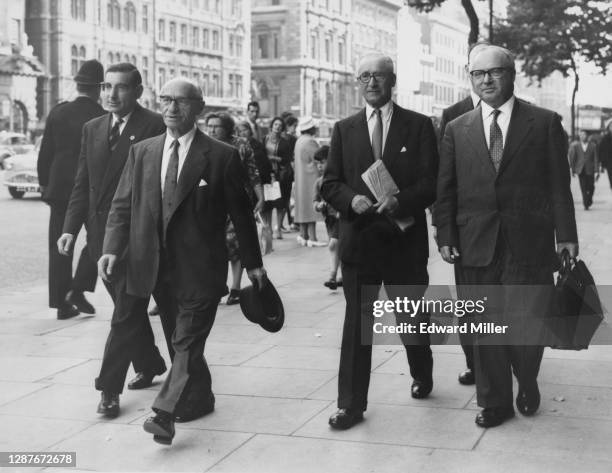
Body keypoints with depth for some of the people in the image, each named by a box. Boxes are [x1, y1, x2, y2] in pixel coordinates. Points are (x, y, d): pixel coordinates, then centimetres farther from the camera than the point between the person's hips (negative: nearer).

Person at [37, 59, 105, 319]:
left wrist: (44, 184, 15)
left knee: (60, 246, 10)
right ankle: (77, 289, 1)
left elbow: (45, 153, 4)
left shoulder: (58, 113, 0)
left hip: (60, 188, 3)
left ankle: (62, 303, 11)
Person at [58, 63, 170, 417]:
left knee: (127, 311, -4)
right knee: (129, 307, 18)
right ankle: (150, 365, 36)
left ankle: (110, 388, 1)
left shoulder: (154, 126, -9)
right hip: (102, 234, 7)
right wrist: (71, 227, 1)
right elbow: (83, 185, 11)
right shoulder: (93, 129, 11)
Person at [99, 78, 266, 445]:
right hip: (159, 269, 5)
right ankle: (199, 398, 32)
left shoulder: (222, 156, -5)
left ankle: (166, 413, -10)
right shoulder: (142, 152, 8)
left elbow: (241, 213, 0)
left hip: (199, 269, -5)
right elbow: (122, 205, 6)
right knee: (183, 339, 17)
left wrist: (253, 262, 4)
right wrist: (113, 248, -8)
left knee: (188, 342, -7)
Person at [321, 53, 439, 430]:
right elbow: (330, 184, 7)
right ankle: (351, 404, 6)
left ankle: (422, 375, 41)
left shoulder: (419, 126, 2)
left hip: (405, 239, -1)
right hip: (359, 239, 1)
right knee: (357, 323, 0)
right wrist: (351, 199, -13)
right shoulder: (345, 129, 9)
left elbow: (431, 183, -4)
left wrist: (400, 201, -20)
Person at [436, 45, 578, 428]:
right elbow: (446, 189, 8)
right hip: (477, 245, 2)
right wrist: (446, 236, 0)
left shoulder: (545, 123, 2)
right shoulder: (458, 130, 9)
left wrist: (566, 235, -5)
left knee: (527, 322, -1)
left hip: (529, 243, -2)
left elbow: (559, 184, 0)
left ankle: (527, 384, 28)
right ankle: (495, 402, 22)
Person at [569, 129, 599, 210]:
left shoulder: (593, 145, 1)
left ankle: (589, 200, 34)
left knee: (591, 187, 8)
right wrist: (573, 170, 5)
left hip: (590, 170, 0)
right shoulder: (575, 146, 3)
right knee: (583, 188, -4)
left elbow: (596, 159, 0)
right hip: (580, 170, 0)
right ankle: (586, 204, 0)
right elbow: (572, 158, 7)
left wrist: (596, 171, -6)